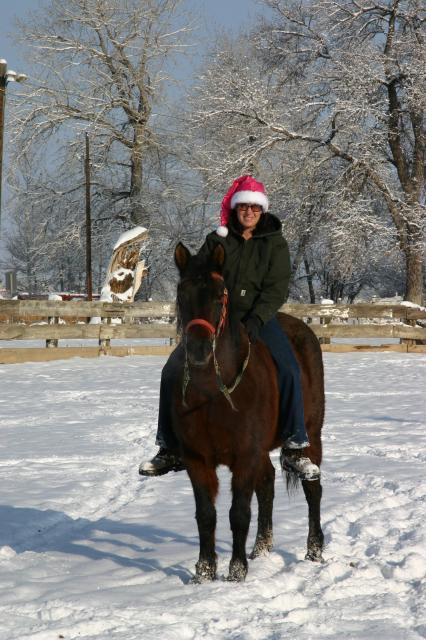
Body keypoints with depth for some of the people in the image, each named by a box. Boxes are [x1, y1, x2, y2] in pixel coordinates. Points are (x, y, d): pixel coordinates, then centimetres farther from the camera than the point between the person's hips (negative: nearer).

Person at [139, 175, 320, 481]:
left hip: (258, 317, -2)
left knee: (289, 371, -26)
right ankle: (171, 449, -2)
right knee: (173, 370, -12)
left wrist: (256, 321, -21)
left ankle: (295, 448, -17)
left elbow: (277, 289, -7)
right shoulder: (217, 240, 6)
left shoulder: (275, 243, 2)